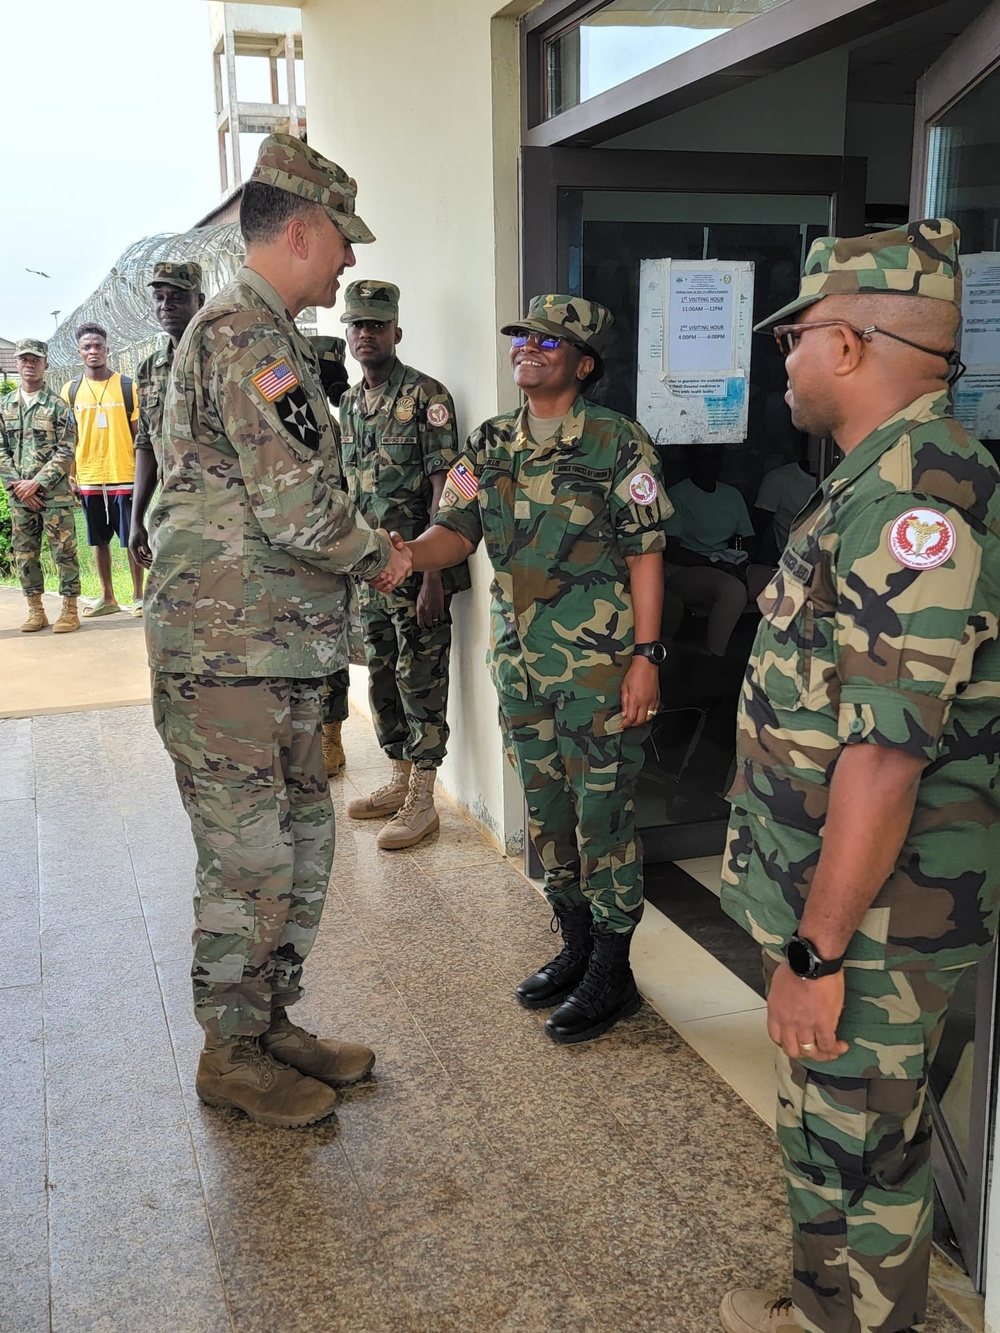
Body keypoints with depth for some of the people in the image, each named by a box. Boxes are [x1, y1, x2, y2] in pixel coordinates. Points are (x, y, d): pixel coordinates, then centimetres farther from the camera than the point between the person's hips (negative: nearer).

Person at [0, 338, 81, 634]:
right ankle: (35, 610, 16)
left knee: (64, 552, -1)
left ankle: (69, 610, 6)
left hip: (55, 495, -4)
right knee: (25, 553, 7)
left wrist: (36, 482, -13)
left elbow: (66, 452, -7)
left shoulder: (57, 406, -1)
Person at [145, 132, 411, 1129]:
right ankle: (233, 1057, 19)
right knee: (250, 861, 2)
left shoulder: (245, 329, 19)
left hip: (275, 653, 10)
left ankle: (272, 1023, 30)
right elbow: (300, 508, -22)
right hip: (228, 656, -10)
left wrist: (366, 550, 14)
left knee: (302, 842, 16)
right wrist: (380, 554, -4)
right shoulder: (249, 335, -15)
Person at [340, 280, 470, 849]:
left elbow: (443, 490, -15)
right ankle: (400, 778, 28)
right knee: (383, 678, 14)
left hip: (418, 567, -7)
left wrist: (432, 576, -20)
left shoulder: (426, 395, -10)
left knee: (420, 680, -1)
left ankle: (422, 800, 7)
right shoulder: (351, 403, 13)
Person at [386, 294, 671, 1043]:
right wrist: (410, 555, -18)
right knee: (547, 814, 15)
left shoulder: (617, 443, -7)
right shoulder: (492, 445, 10)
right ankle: (576, 950, 33)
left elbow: (645, 555, -8)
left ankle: (612, 975, 16)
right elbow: (456, 530, 4)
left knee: (602, 816, 1)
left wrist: (646, 656, -13)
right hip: (521, 663, 7)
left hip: (599, 669, -6)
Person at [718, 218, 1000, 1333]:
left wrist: (818, 952, -23)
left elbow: (886, 749, -28)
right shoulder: (888, 479, 11)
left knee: (855, 1154, 9)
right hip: (831, 897, 10)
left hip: (870, 920, -10)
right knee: (832, 1135, 24)